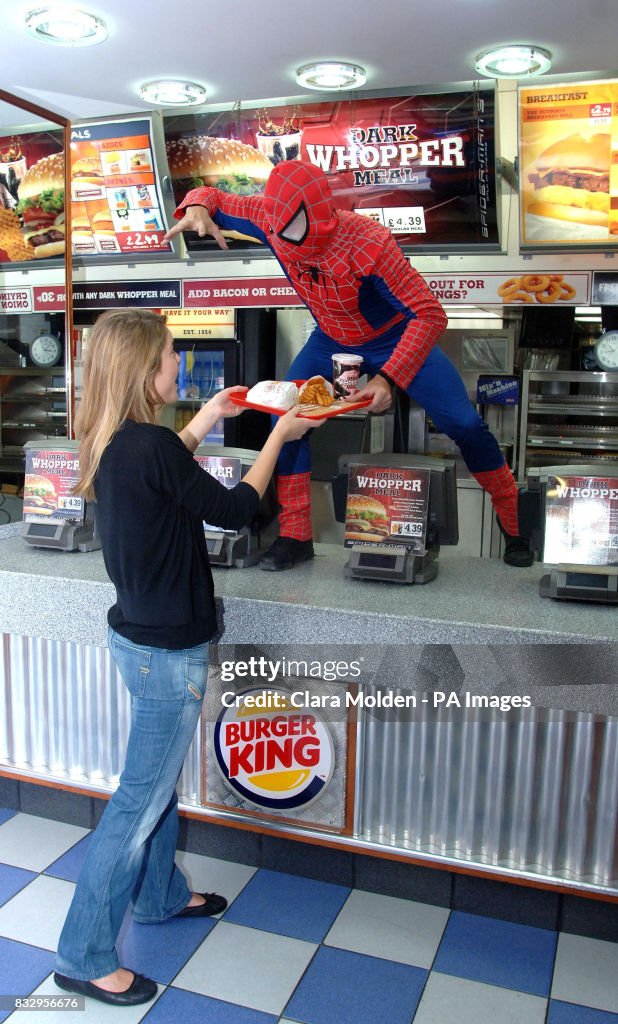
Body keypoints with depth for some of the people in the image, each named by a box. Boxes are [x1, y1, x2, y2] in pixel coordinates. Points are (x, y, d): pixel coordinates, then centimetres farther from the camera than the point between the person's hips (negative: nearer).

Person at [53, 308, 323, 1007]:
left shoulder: (112, 444, 1)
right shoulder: (152, 446, -26)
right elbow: (232, 510, -15)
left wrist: (204, 421, 22)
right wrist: (278, 436, -3)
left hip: (139, 633, 9)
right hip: (167, 650, -9)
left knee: (159, 778, 25)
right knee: (140, 798, 5)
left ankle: (160, 895, 46)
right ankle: (84, 957, 21)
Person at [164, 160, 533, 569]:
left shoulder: (369, 243, -37)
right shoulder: (270, 216, -23)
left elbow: (430, 314, -34)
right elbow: (212, 197, -9)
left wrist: (388, 377, -43)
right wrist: (196, 208, -35)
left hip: (395, 338, -4)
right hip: (333, 341, 4)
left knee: (464, 424, -11)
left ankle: (515, 523, 11)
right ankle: (295, 537, 3)